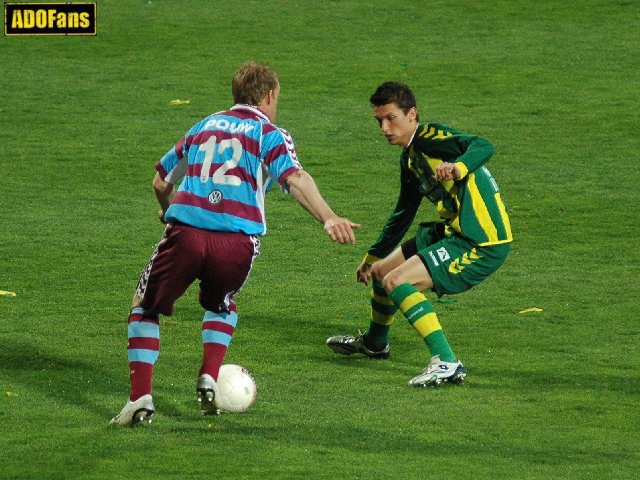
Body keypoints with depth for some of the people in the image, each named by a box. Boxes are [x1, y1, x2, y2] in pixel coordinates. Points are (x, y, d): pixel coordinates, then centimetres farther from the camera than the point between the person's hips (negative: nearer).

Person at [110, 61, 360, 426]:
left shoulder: (205, 126, 25)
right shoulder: (270, 134, 12)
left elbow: (161, 180, 35)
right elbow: (295, 178, -10)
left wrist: (169, 210, 57)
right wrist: (328, 218, -23)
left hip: (185, 231, 1)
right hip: (238, 241, -1)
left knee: (145, 309, 18)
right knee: (221, 304, 31)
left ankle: (141, 398, 2)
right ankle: (209, 381, 15)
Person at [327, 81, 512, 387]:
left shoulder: (430, 138, -16)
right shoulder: (409, 158, 13)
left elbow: (483, 147, -33)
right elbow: (403, 214, 27)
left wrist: (458, 167, -53)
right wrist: (372, 257, 35)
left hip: (483, 243, -10)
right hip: (453, 232, 10)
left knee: (396, 281, -21)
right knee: (382, 271, 23)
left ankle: (446, 363, -25)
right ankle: (374, 343, 51)